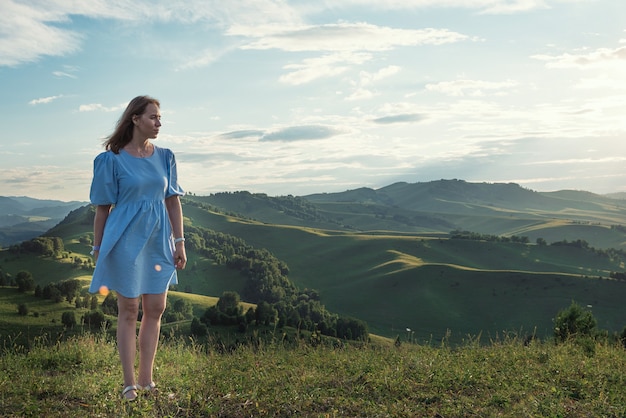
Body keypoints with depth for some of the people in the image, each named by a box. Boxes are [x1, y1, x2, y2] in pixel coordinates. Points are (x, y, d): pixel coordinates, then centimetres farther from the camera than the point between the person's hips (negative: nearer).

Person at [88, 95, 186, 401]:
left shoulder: (164, 157, 7)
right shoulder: (112, 159, -6)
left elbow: (173, 201, 7)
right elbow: (102, 208, -3)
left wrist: (179, 242, 3)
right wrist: (98, 249, -3)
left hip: (158, 241, 5)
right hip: (126, 240, -5)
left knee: (155, 309, 7)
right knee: (129, 310, 1)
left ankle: (146, 380, 18)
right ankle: (129, 383, 11)